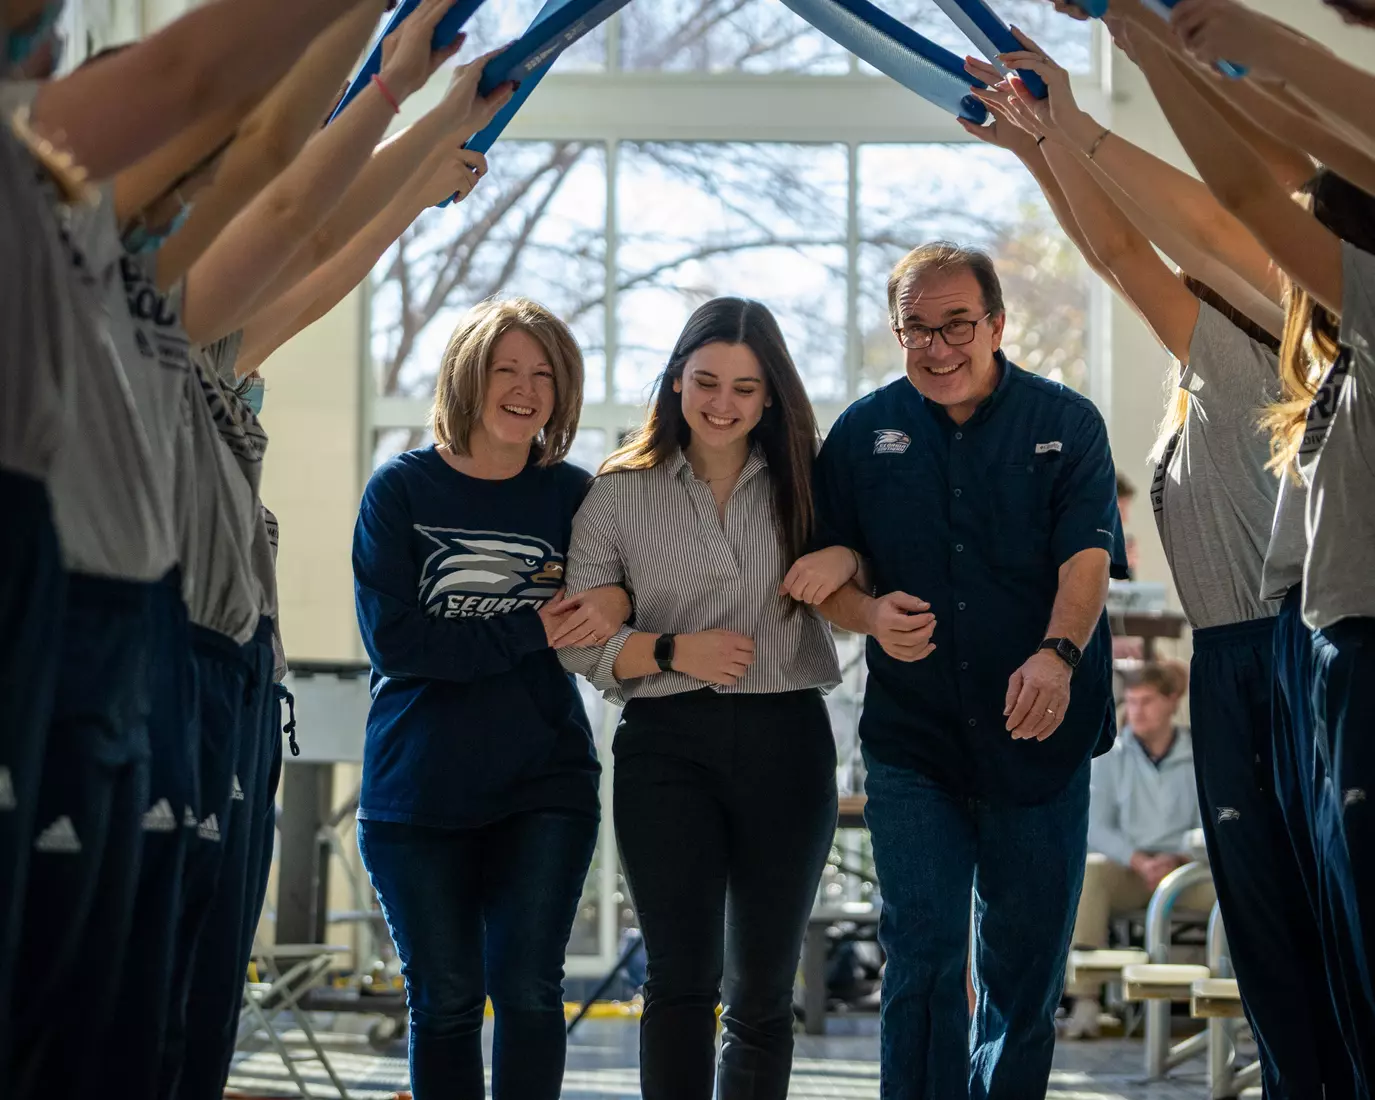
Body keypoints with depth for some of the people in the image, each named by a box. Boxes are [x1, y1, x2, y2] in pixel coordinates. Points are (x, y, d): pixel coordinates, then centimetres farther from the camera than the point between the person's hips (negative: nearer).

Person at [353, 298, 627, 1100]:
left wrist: (619, 603, -15)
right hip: (419, 788, -1)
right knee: (445, 1001, 5)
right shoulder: (402, 488, -2)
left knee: (529, 991, -4)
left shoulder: (573, 494, 3)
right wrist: (530, 631, -16)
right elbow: (393, 639, -11)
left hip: (545, 786, 1)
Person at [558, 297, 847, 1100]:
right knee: (683, 981, -11)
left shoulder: (805, 483, 8)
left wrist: (847, 562, -7)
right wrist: (675, 651, -14)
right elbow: (578, 639, 1)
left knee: (762, 992, 9)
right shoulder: (622, 493, 3)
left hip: (786, 742, 2)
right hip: (668, 744, -2)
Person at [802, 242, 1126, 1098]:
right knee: (924, 952, -7)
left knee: (1026, 959, 8)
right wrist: (870, 614, -16)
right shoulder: (865, 431, 5)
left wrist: (1057, 654, -32)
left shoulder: (1066, 424, 0)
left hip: (1036, 737, 0)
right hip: (911, 738, 0)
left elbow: (1088, 559, -12)